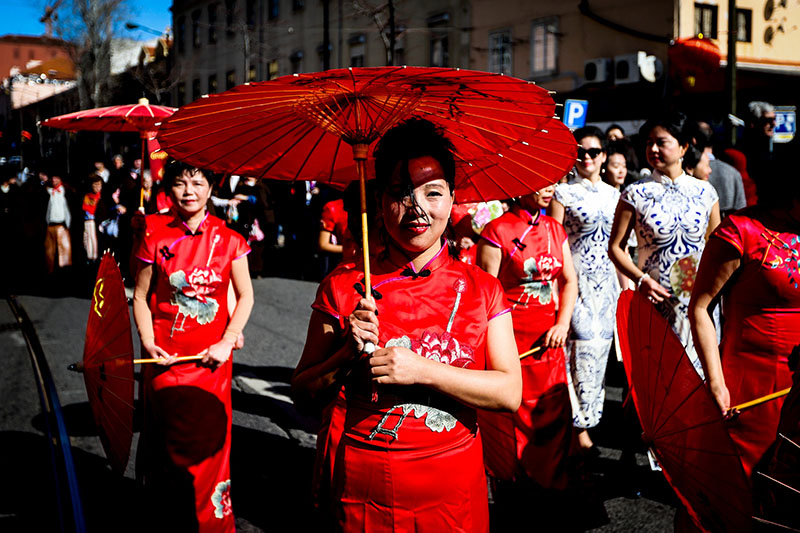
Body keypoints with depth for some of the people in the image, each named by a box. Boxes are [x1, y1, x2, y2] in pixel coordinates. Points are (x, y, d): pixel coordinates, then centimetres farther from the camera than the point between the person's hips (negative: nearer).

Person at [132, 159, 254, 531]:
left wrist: (227, 341, -6)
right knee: (167, 441, 7)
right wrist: (148, 342, -8)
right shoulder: (156, 236, 0)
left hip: (210, 359, 0)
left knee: (206, 443, 3)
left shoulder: (228, 240, -1)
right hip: (165, 358, 0)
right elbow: (141, 297, 5)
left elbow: (245, 296, 4)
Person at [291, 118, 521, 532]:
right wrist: (349, 355, -17)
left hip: (452, 487, 0)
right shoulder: (342, 288, -3)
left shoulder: (481, 290, -2)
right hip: (363, 490, 0)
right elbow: (302, 396, 0)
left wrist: (421, 370, -20)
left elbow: (510, 393, -10)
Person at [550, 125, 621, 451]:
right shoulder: (564, 192, -2)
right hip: (575, 278, -5)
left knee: (599, 347, 8)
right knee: (581, 346, -7)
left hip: (606, 282, 5)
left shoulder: (614, 194, 12)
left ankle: (586, 418, 21)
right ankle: (577, 423, 2)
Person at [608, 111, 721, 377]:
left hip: (699, 301, 2)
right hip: (655, 299, -2)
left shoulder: (705, 192, 6)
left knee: (698, 370, 4)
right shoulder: (636, 194, -2)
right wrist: (640, 279, -16)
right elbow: (615, 247, -1)